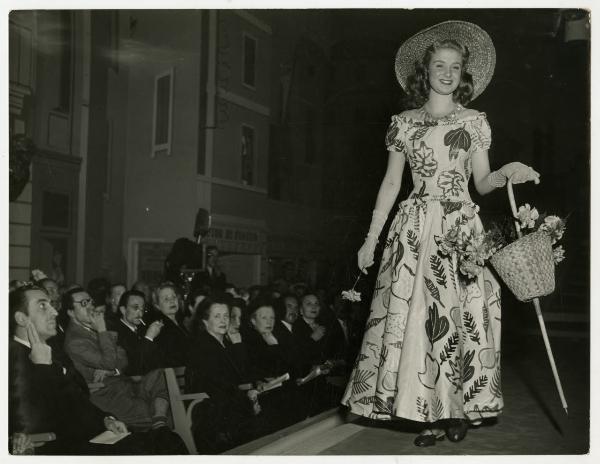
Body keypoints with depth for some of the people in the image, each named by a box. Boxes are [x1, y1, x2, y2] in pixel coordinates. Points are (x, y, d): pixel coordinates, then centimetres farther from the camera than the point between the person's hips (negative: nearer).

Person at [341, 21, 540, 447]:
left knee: (461, 314, -4)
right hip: (416, 228, 0)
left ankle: (458, 407, 10)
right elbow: (391, 184, 10)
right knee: (415, 314, -6)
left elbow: (482, 182, 9)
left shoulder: (475, 121, 10)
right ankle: (430, 412, 3)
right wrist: (371, 238, 6)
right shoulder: (403, 123, 11)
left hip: (461, 227, 0)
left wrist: (508, 173, -14)